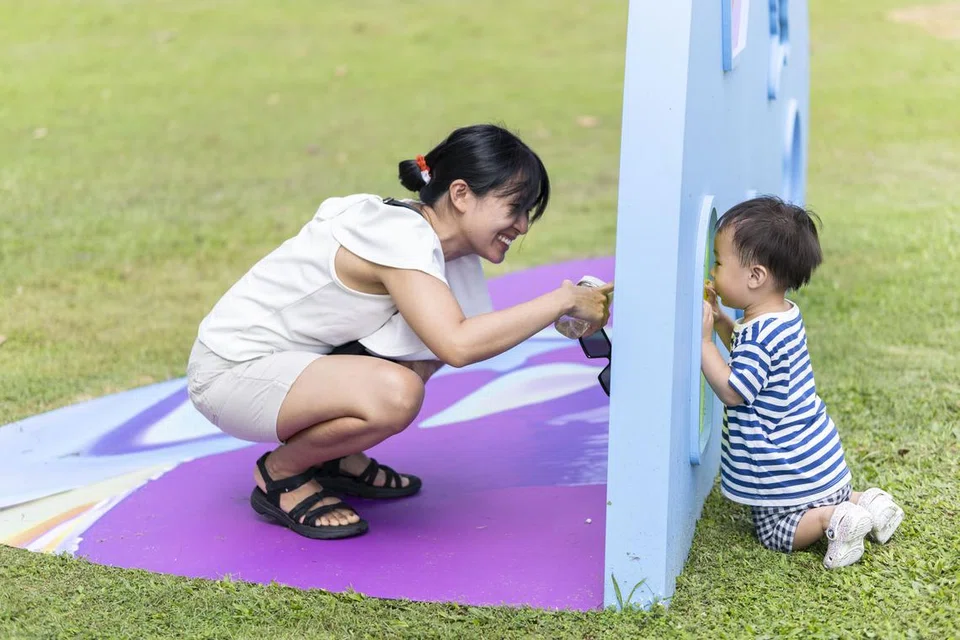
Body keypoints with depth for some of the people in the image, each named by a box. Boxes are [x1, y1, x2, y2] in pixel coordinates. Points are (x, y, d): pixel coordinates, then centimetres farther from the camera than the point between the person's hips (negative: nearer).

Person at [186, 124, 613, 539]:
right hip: (231, 372, -10)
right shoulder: (402, 238, -25)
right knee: (395, 394, -31)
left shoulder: (422, 233, 3)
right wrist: (562, 300, -29)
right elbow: (458, 345, -38)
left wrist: (567, 314, -7)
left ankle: (336, 458, 13)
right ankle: (279, 475, -5)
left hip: (284, 357, 10)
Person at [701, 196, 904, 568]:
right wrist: (720, 321, 9)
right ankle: (864, 504, 9)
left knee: (775, 533, 5)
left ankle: (833, 520, -13)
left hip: (791, 472, -10)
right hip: (816, 454, 10)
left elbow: (732, 391, -25)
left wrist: (704, 340, -24)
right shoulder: (785, 317, 4)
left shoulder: (760, 335, -27)